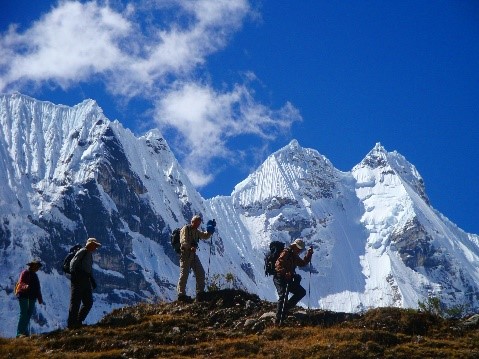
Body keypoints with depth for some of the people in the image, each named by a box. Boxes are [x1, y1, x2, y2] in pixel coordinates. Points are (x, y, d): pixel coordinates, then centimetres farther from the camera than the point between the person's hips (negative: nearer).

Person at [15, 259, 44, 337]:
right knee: (24, 313, -13)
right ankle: (20, 333, -16)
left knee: (29, 313, 6)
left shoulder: (34, 275, 21)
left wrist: (40, 300, 21)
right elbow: (20, 283, -16)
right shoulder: (25, 273, -2)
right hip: (24, 295, -8)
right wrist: (25, 286, -39)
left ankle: (25, 332, 11)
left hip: (32, 297, 8)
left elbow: (38, 288, 23)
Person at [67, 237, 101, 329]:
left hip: (86, 281, 9)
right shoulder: (82, 252, -9)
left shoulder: (90, 254, 19)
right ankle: (71, 324, -1)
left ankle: (78, 321, 16)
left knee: (88, 302, 9)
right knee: (75, 303, -6)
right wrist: (74, 276, -25)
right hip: (79, 280, -9)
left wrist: (92, 281, 24)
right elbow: (73, 263, -17)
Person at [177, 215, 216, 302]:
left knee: (200, 273, 7)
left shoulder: (196, 231, 18)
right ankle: (181, 294, -4)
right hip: (185, 254, -8)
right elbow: (183, 241, -20)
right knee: (184, 274, -8)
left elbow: (205, 236, 28)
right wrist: (190, 247, -36)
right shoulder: (185, 229, -7)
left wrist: (210, 231, 11)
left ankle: (200, 293, 15)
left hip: (193, 254, 8)